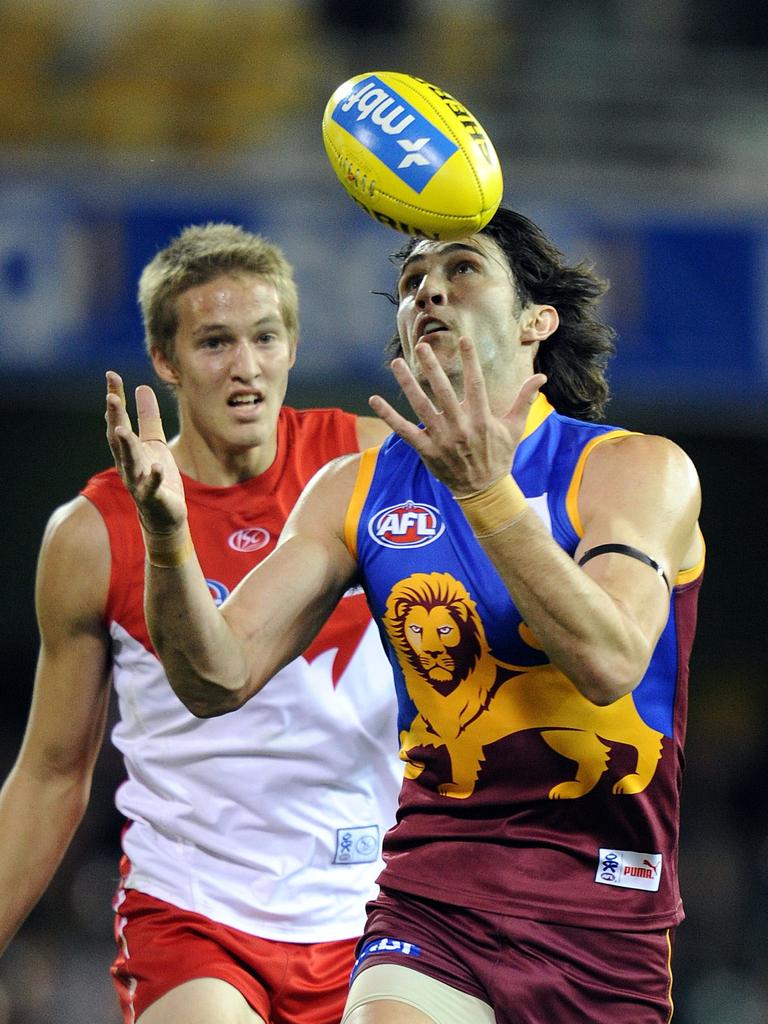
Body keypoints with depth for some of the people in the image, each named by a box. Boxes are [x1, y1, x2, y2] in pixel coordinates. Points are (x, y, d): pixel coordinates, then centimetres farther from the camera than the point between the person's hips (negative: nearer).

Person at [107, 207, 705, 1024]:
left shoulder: (637, 468, -3)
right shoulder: (356, 490, 8)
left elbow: (609, 665, -20)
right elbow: (220, 679, 1)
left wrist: (486, 489, -26)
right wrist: (166, 535, -18)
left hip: (602, 921, -1)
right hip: (432, 905, 1)